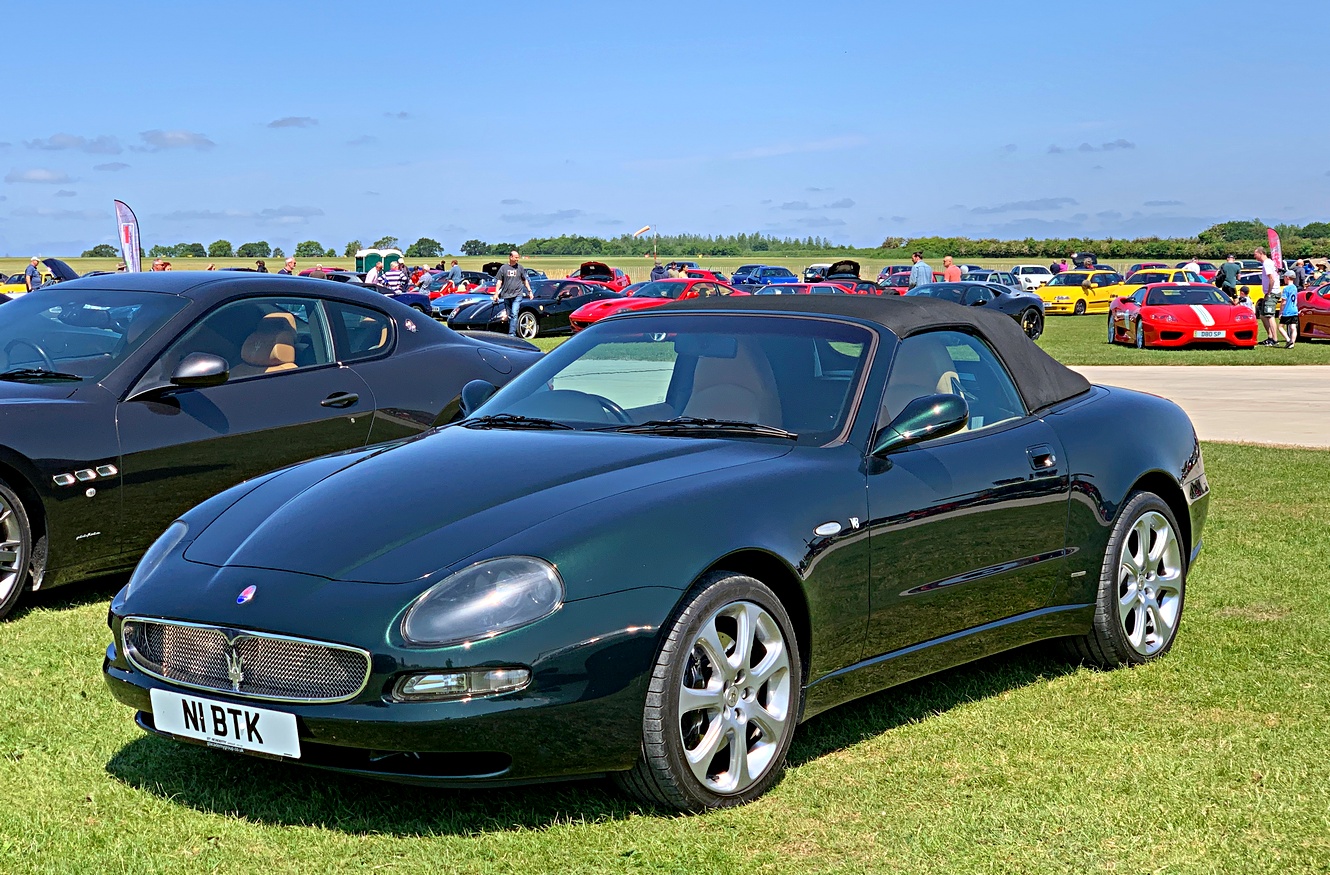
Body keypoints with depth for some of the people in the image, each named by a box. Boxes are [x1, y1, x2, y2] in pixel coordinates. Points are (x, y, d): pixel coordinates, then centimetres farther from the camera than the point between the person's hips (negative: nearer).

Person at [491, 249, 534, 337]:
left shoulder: (520, 268, 8)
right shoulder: (504, 268, 5)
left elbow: (525, 280, 17)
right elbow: (499, 282, 7)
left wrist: (530, 291, 13)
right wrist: (496, 293, 0)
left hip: (517, 294, -2)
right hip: (506, 295, 2)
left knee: (514, 314, -15)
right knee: (509, 315, 8)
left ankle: (512, 333, -18)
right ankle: (512, 332, 18)